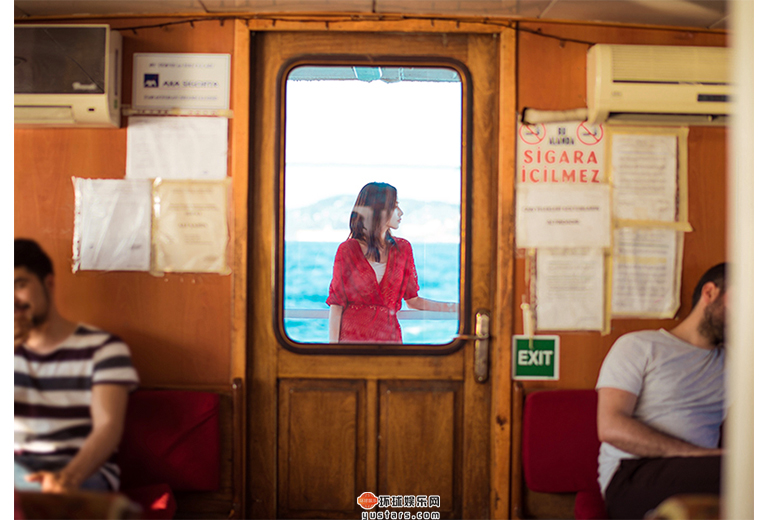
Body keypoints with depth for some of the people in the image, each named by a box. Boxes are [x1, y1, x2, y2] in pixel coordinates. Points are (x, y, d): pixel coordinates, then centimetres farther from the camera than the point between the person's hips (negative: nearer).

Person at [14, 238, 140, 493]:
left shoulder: (103, 348, 1)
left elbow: (108, 426, -13)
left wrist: (69, 476, -34)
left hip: (84, 471, -3)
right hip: (19, 467, 3)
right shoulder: (14, 350, 16)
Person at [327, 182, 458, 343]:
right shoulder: (347, 250, -4)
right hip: (352, 335, -3)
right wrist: (333, 343, -10)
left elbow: (412, 300, 9)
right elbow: (336, 304, -3)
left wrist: (457, 307, 2)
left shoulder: (402, 248, 7)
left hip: (389, 335, 3)